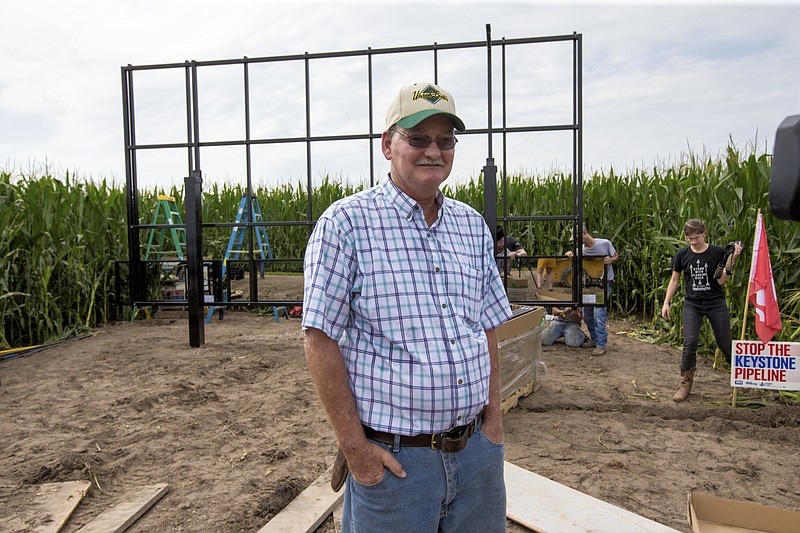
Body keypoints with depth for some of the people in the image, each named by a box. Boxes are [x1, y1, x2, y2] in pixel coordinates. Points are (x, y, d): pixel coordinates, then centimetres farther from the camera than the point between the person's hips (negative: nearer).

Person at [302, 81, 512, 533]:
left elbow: (488, 330, 13)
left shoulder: (473, 225, 7)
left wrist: (494, 419, 7)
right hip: (392, 456, -5)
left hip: (477, 450, 6)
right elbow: (321, 341, -12)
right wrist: (354, 445, -12)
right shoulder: (346, 224, -10)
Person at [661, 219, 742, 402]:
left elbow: (721, 280, -10)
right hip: (692, 304, 1)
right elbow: (674, 280, 8)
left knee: (724, 343, 6)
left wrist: (731, 260, -21)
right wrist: (666, 303, 4)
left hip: (716, 304, -1)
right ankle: (686, 383, 0)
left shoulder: (717, 252, -6)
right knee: (689, 343, -11)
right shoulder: (682, 255, 0)